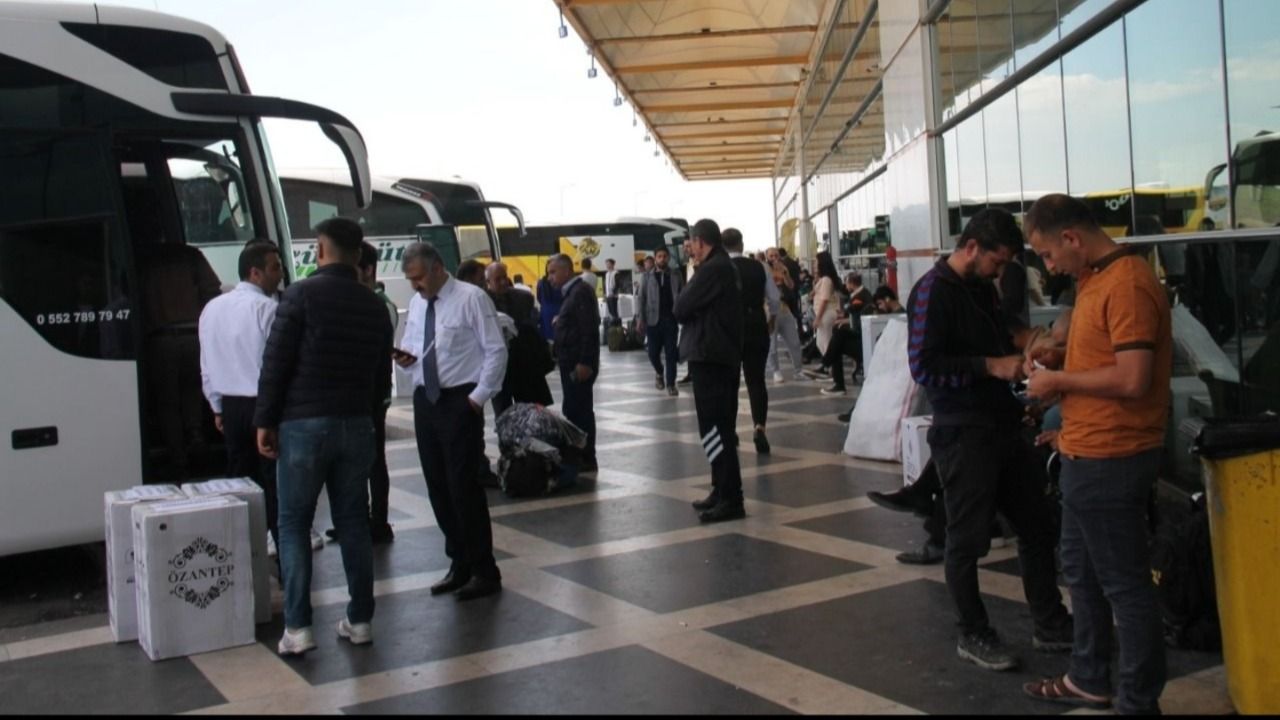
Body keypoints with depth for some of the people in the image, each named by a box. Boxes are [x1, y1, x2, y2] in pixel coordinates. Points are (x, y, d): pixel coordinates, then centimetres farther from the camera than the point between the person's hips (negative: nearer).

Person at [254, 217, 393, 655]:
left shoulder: (302, 295, -8)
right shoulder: (375, 306, 10)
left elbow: (276, 362, -10)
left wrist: (264, 421, -4)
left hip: (304, 424, -4)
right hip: (357, 425, 5)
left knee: (293, 524, 4)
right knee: (353, 522, 11)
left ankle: (297, 627, 2)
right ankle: (360, 620, 16)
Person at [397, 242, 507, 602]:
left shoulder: (471, 298, -10)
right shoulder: (416, 304, 11)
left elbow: (496, 350, -10)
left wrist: (479, 397, -13)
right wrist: (407, 359, -3)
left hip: (460, 402, -7)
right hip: (425, 400, 7)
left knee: (464, 486, -6)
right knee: (438, 488, 10)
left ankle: (484, 572, 6)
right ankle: (459, 564, 24)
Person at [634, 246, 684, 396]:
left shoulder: (677, 275, 5)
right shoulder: (647, 276, 5)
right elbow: (640, 298, 2)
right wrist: (640, 319, -7)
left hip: (671, 319, 0)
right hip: (653, 320, 0)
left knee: (671, 353, -1)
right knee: (653, 353, 4)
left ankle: (671, 384, 6)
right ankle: (659, 372, 33)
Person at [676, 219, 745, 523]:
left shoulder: (712, 269, -16)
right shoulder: (726, 267, 17)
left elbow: (681, 308, -14)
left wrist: (684, 296, 5)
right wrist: (691, 305, 0)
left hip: (709, 356, -11)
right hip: (723, 355, 11)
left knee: (714, 428, -8)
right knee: (721, 427, 15)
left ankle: (731, 499, -7)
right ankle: (723, 491, 22)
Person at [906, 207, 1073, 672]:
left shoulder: (982, 288, 13)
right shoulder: (934, 291, -14)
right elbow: (923, 367, -22)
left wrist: (1015, 343, 6)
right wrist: (992, 365, -22)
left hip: (1003, 425, 9)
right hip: (963, 435, -9)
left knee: (1037, 524, 15)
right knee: (968, 538, 2)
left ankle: (1050, 625, 29)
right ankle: (973, 635, 18)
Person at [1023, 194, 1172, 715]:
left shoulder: (1127, 284, -19)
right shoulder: (1094, 280, 12)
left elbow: (1132, 378, -26)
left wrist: (1060, 381, -14)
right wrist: (1061, 358, 6)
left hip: (1110, 460, -11)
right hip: (1085, 455, 11)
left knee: (1124, 583, 1)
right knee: (1081, 572, 21)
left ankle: (1139, 700, 15)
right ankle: (1089, 679, 36)